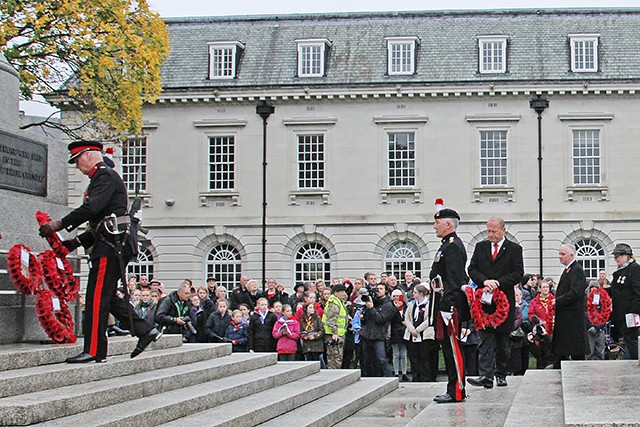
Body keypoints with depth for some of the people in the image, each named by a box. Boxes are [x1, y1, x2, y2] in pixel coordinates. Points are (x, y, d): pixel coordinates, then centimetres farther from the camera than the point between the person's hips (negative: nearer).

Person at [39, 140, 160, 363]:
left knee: (97, 296, -8)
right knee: (106, 295, 12)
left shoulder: (105, 176, -7)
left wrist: (60, 224, -22)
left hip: (112, 244, -10)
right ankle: (145, 330, 12)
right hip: (112, 243, 10)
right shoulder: (101, 178, 25)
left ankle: (93, 351, -6)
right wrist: (78, 241, 17)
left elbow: (92, 208, -23)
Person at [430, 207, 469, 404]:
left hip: (451, 306, -11)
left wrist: (446, 307, -24)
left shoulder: (453, 246, -14)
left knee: (453, 348, -7)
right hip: (447, 306, 11)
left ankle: (456, 392, -4)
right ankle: (453, 390, 18)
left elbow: (454, 280, -21)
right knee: (449, 348, 13)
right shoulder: (448, 245, 19)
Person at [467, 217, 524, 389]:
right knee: (485, 338, -8)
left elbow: (518, 274, -4)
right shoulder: (480, 247, 12)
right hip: (484, 299, 1)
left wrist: (497, 283, -16)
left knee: (503, 339, 8)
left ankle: (501, 374, 18)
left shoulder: (514, 249, 4)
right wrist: (484, 281, -14)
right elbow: (472, 269, 6)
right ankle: (486, 376, -15)